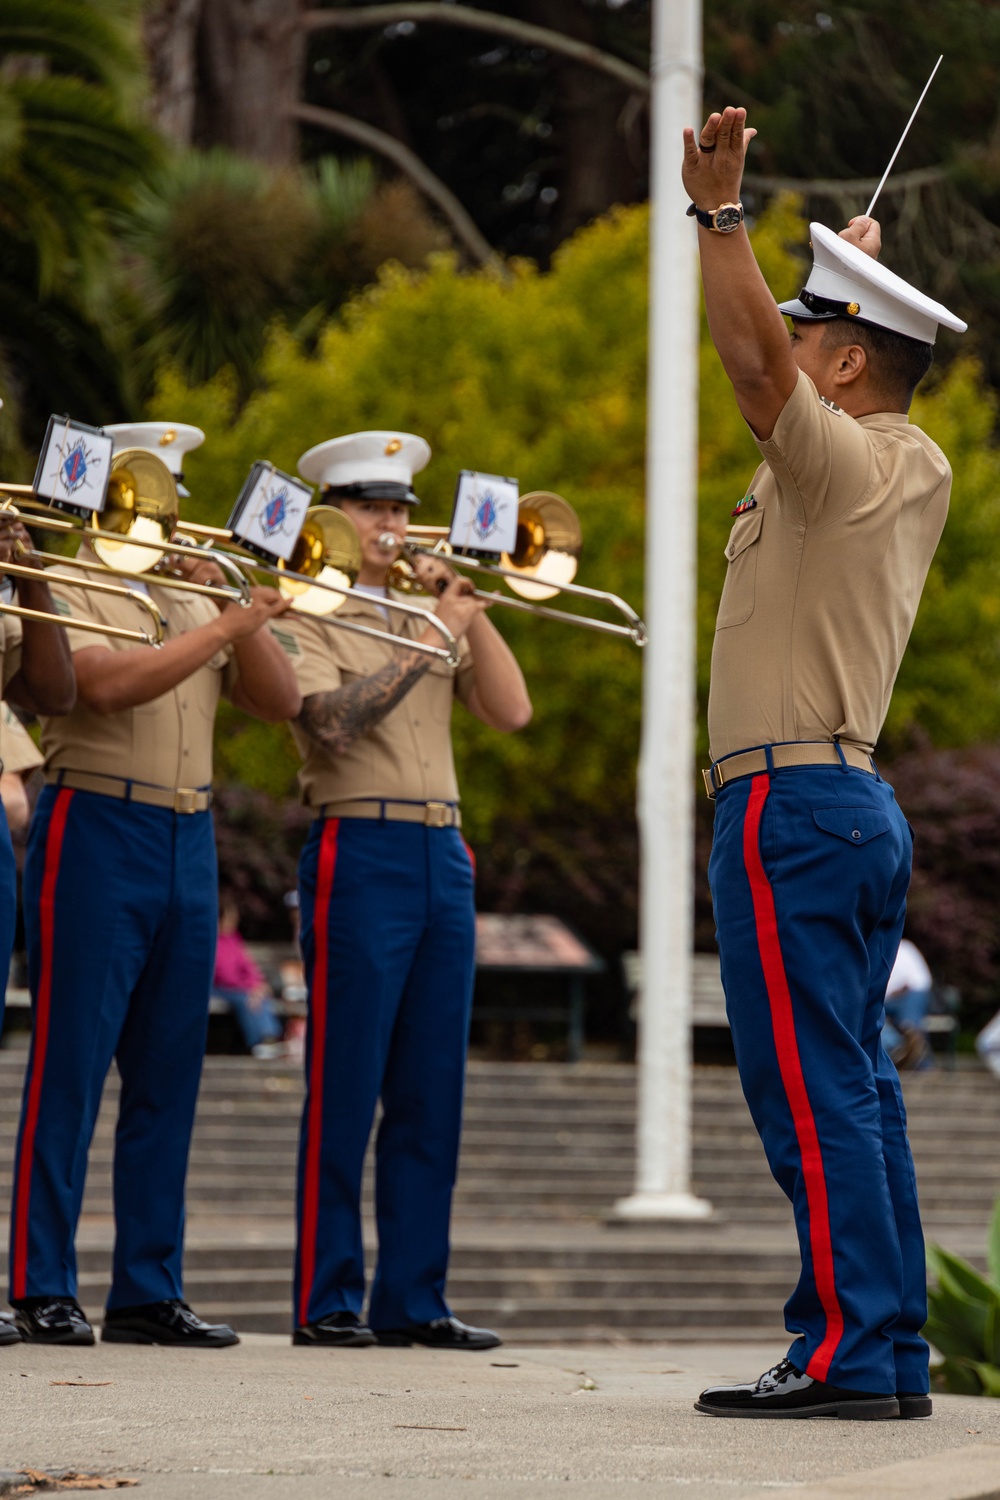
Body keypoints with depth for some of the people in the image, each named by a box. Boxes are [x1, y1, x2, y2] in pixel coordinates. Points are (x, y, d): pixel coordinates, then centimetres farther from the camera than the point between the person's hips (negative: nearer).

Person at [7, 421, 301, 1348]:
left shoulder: (196, 596, 18)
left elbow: (279, 702, 10)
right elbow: (108, 684, -19)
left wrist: (236, 613, -3)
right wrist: (222, 629, -19)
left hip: (188, 845, 6)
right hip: (97, 830, -6)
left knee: (166, 1078, 6)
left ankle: (148, 1290, 10)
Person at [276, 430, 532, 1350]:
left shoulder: (421, 615, 19)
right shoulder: (305, 617, 1)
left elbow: (512, 712, 8)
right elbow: (337, 720, -17)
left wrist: (471, 611, 0)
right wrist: (434, 637, -16)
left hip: (442, 858, 6)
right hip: (360, 852, -6)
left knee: (431, 1099, 5)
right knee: (345, 1092, -5)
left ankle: (412, 1300, 9)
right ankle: (327, 1302, -1)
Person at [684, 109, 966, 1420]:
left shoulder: (838, 463, -10)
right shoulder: (919, 470, 15)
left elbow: (755, 356, -26)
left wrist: (720, 211, -25)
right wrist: (862, 271, 46)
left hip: (790, 803, -9)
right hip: (860, 805, 9)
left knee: (811, 1089, -10)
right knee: (852, 1086, 10)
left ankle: (848, 1349, -13)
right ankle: (892, 1350, 10)